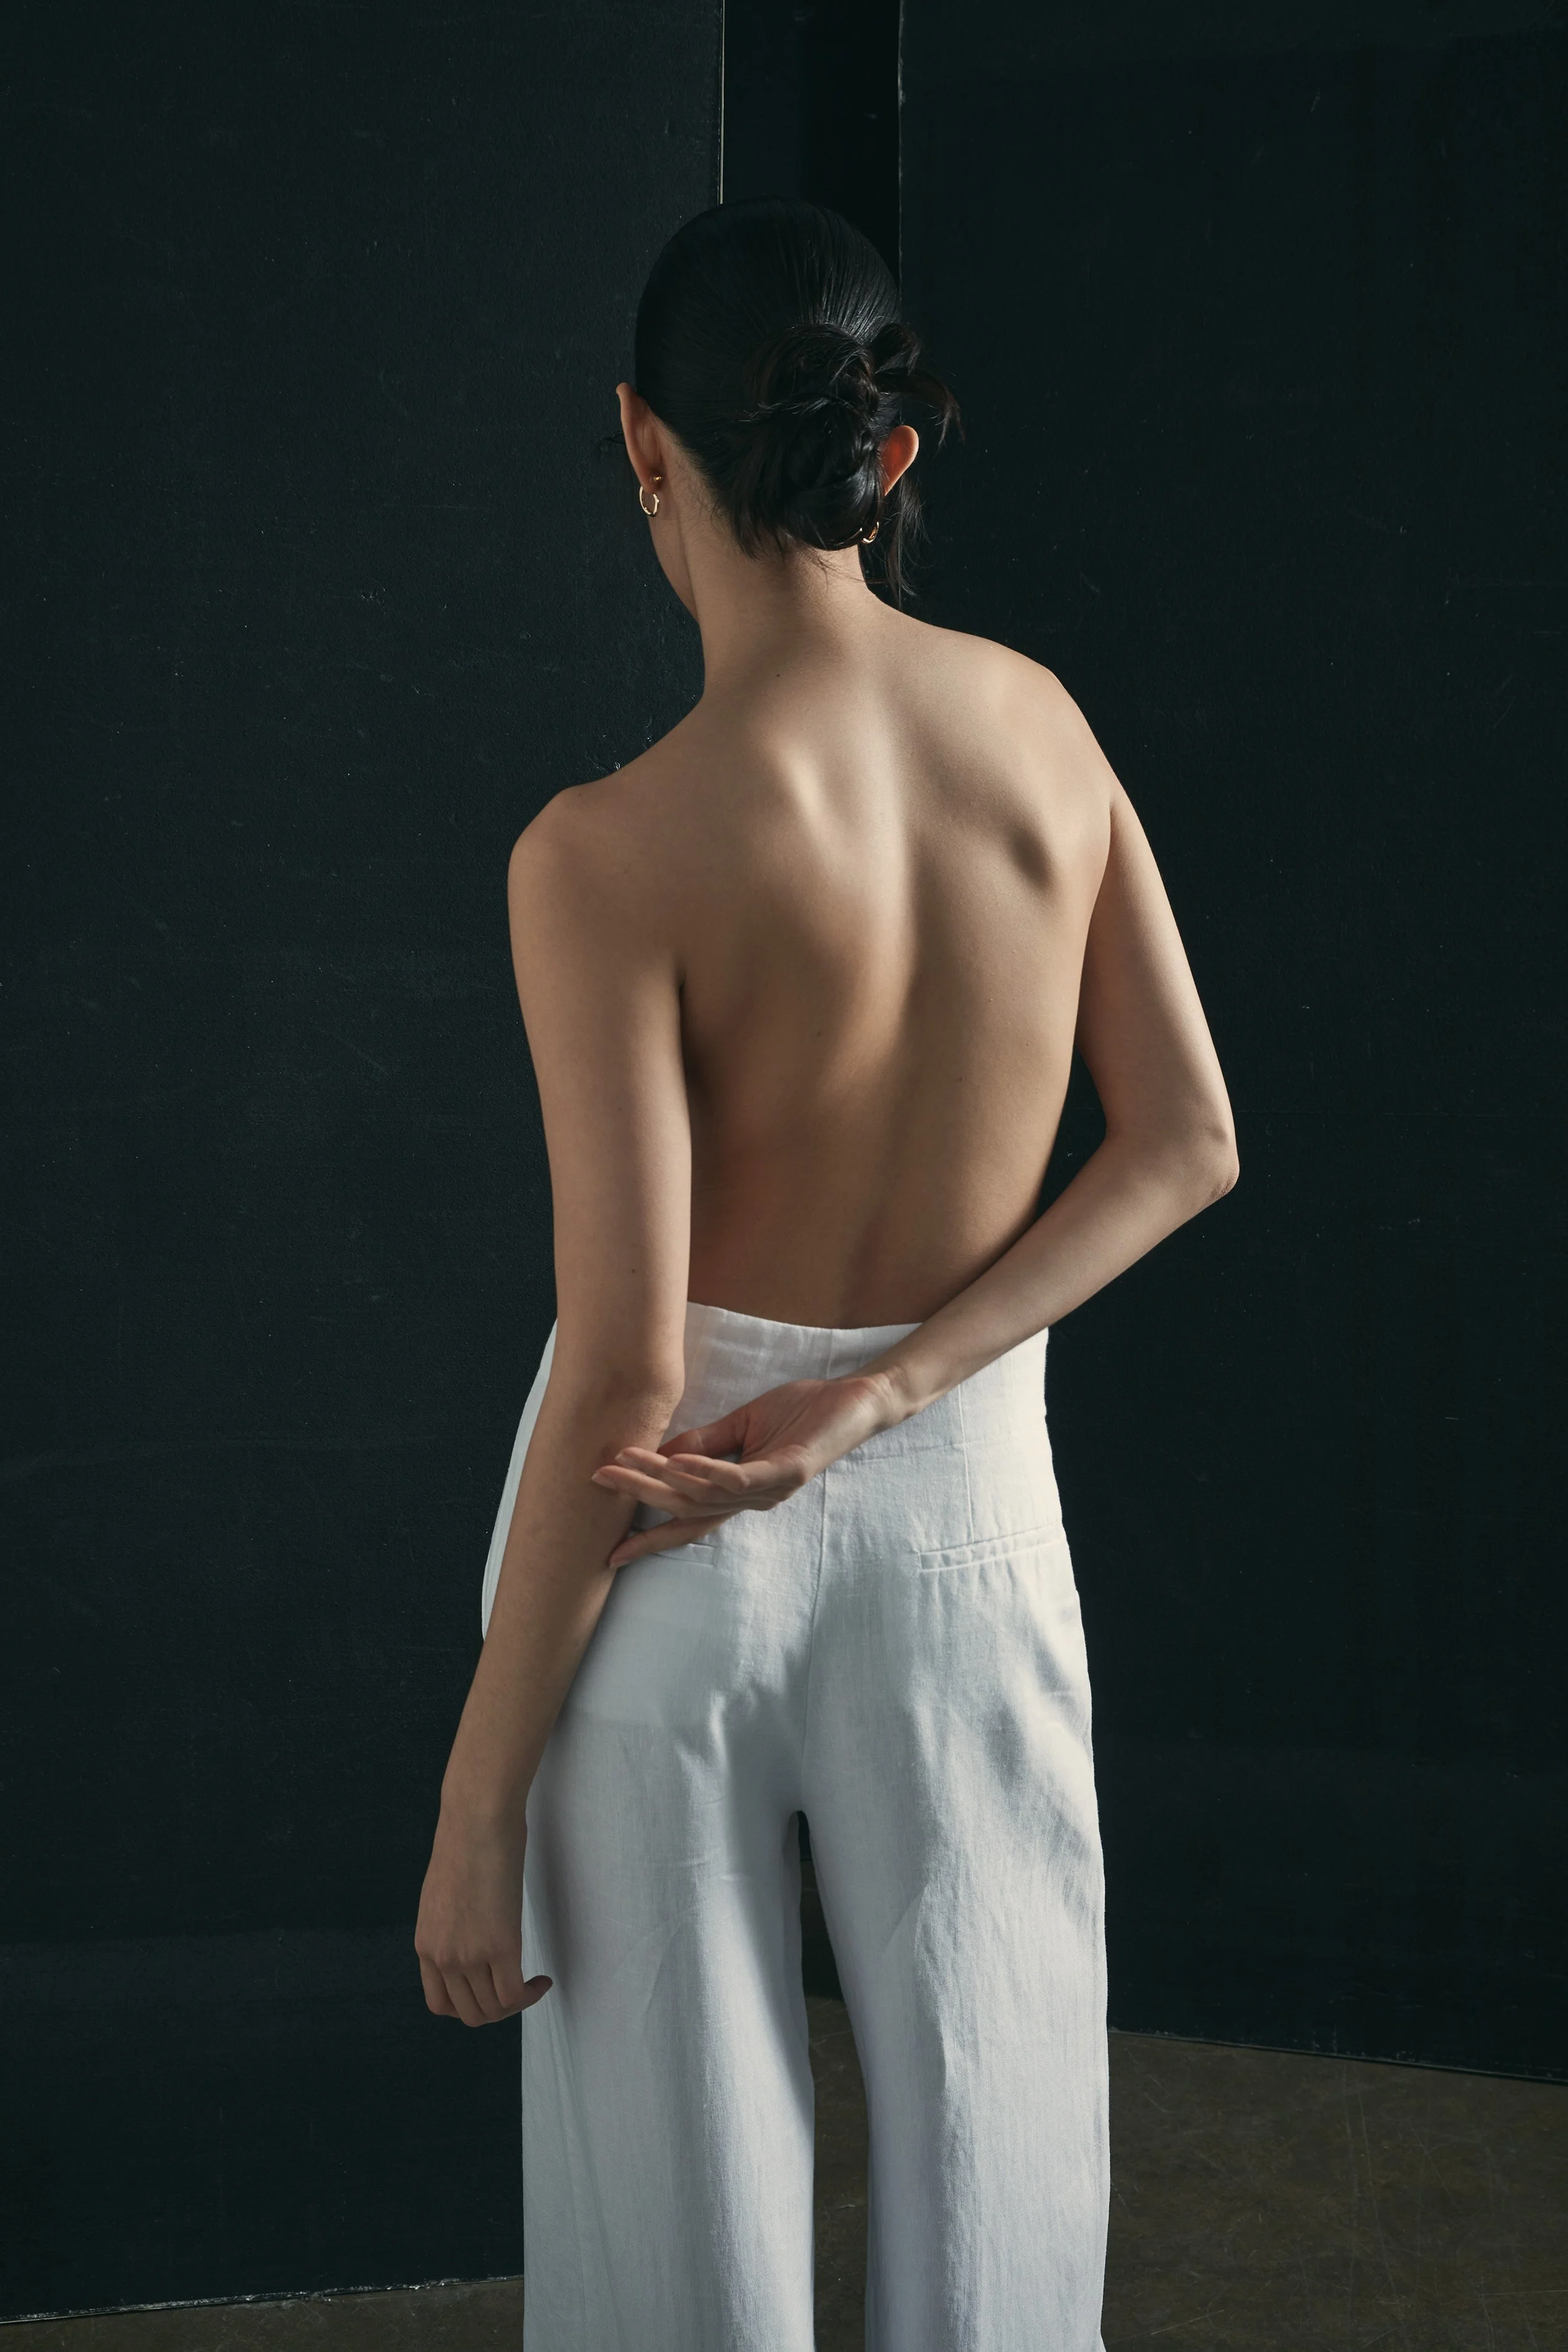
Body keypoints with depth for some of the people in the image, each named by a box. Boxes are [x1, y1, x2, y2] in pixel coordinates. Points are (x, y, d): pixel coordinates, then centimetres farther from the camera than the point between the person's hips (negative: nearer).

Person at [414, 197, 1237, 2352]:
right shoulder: (1038, 726, -3)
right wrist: (877, 1397, -8)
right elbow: (1188, 1146, -2)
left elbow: (626, 1372, -20)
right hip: (968, 1513, 4)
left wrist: (477, 1804, -11)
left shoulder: (614, 855, -19)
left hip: (670, 1550, -4)